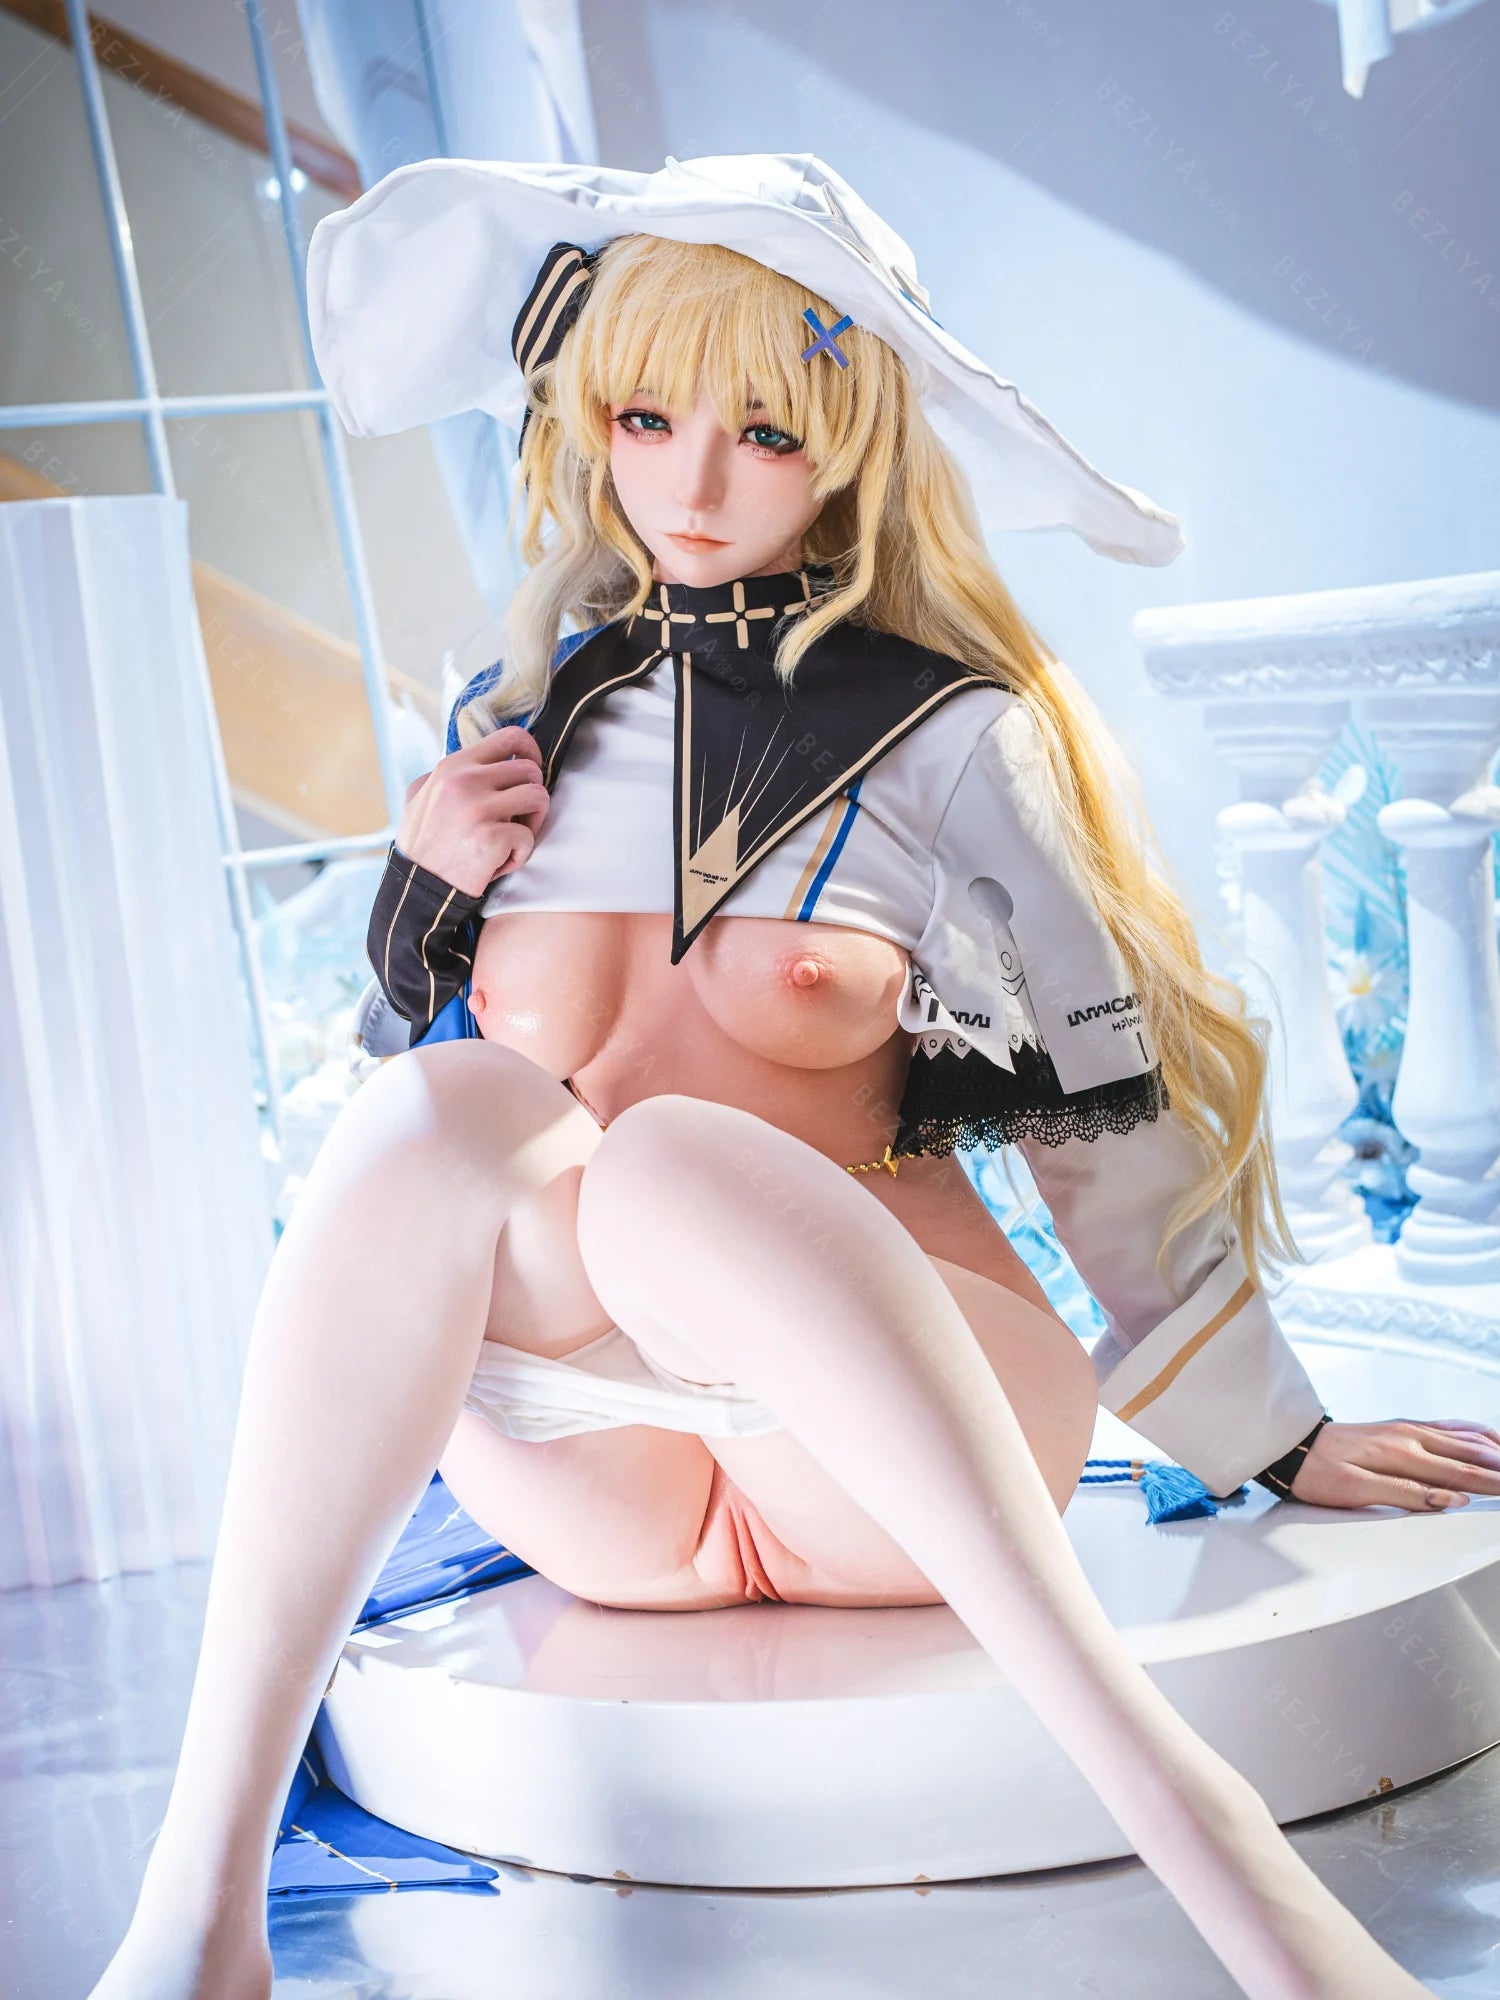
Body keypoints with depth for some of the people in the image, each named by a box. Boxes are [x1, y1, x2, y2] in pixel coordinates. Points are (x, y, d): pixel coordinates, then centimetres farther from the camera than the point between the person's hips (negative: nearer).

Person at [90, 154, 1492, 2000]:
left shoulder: (952, 738, 3)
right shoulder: (526, 726, 13)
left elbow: (1111, 1108, 6)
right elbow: (429, 1041, 22)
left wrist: (1276, 1436, 6)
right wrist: (420, 881, 2)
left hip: (894, 1464, -2)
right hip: (598, 1487, 3)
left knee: (673, 1152, -34)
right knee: (443, 1103, -28)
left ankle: (1175, 1799, -43)